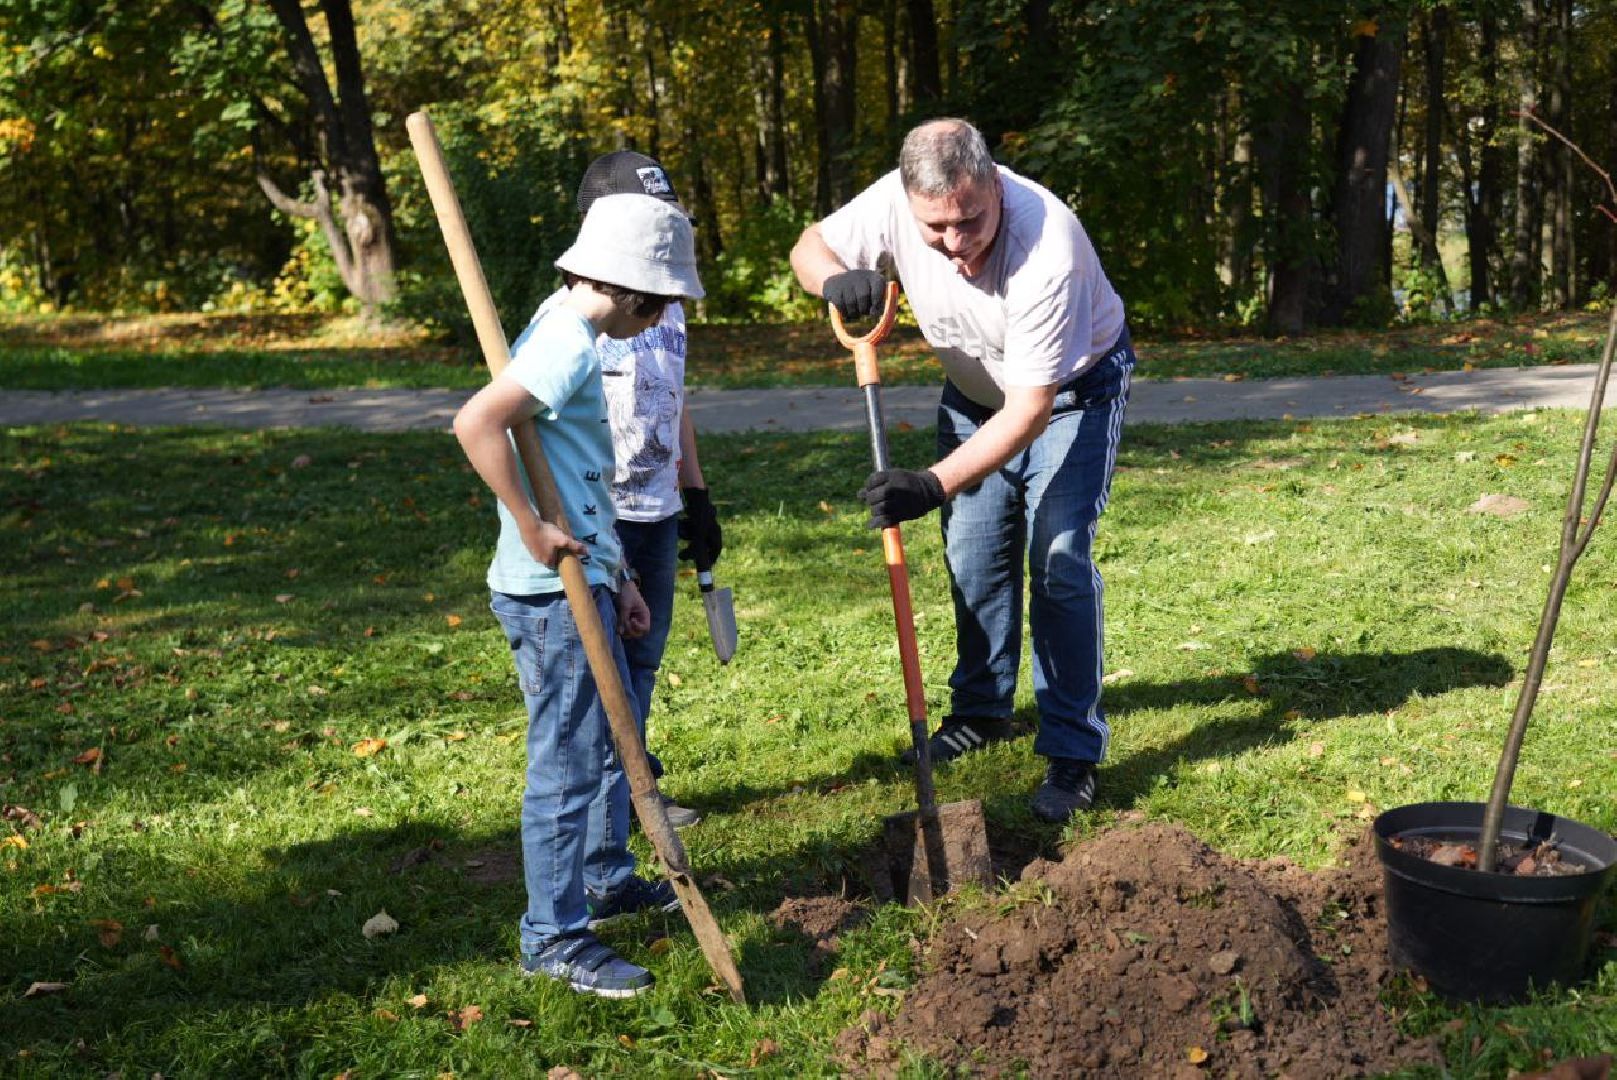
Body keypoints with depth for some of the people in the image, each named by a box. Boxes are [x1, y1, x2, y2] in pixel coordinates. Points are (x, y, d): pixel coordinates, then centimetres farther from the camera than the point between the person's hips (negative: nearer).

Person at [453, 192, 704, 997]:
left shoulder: (571, 339, 14)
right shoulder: (569, 347, -18)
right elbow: (476, 423, -32)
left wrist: (616, 581, 18)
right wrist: (531, 530, -25)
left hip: (581, 586, 10)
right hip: (549, 595, -10)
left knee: (610, 739, 23)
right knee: (567, 763, -2)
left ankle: (606, 877, 41)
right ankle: (555, 939, 9)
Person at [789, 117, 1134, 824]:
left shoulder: (1046, 250, -40)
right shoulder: (896, 201, -26)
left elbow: (1031, 409, -37)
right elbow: (809, 247, -9)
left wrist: (935, 484, -45)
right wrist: (836, 277, -34)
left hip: (1072, 389, -5)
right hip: (976, 389, 5)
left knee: (1058, 558, -14)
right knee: (972, 555, 10)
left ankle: (1072, 752, -4)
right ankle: (982, 711, 30)